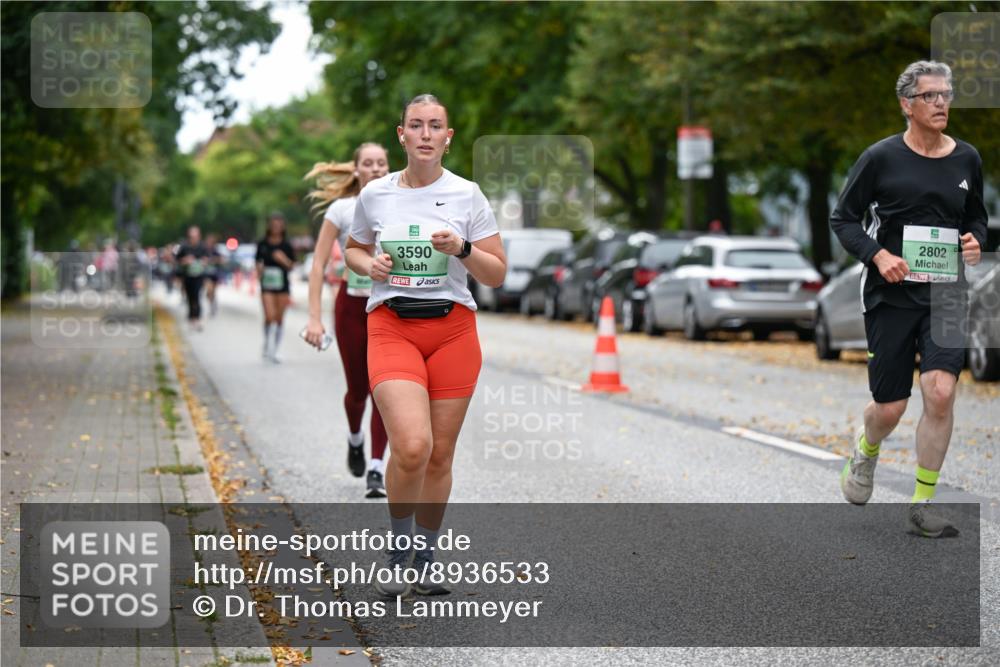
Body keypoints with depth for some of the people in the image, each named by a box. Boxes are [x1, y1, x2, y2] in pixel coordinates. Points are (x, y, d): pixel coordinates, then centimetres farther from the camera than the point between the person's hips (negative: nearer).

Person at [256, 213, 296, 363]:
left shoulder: (286, 246, 2)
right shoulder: (263, 244, 3)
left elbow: (291, 265, 5)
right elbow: (258, 262, 12)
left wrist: (284, 260, -14)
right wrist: (259, 269, -9)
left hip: (282, 285, 1)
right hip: (267, 284, -1)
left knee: (279, 318, 4)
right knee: (270, 316, -16)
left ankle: (273, 351, 15)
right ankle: (267, 344, 4)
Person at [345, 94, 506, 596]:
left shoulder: (466, 194, 1)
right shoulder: (375, 194, 5)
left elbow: (496, 275, 3)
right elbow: (352, 250, 22)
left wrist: (462, 249, -15)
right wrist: (370, 265, 0)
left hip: (453, 330, 1)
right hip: (391, 326, -1)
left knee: (439, 456, 4)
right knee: (411, 446, -21)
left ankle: (425, 560, 23)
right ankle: (397, 551, 2)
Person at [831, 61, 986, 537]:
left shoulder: (966, 159, 7)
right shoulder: (881, 158, -4)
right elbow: (843, 218, 0)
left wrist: (975, 240, -1)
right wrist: (878, 255, -15)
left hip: (945, 295, 2)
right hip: (890, 295, -2)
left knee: (941, 392, -15)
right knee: (890, 408, 2)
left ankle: (922, 506, -2)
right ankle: (865, 451, 40)